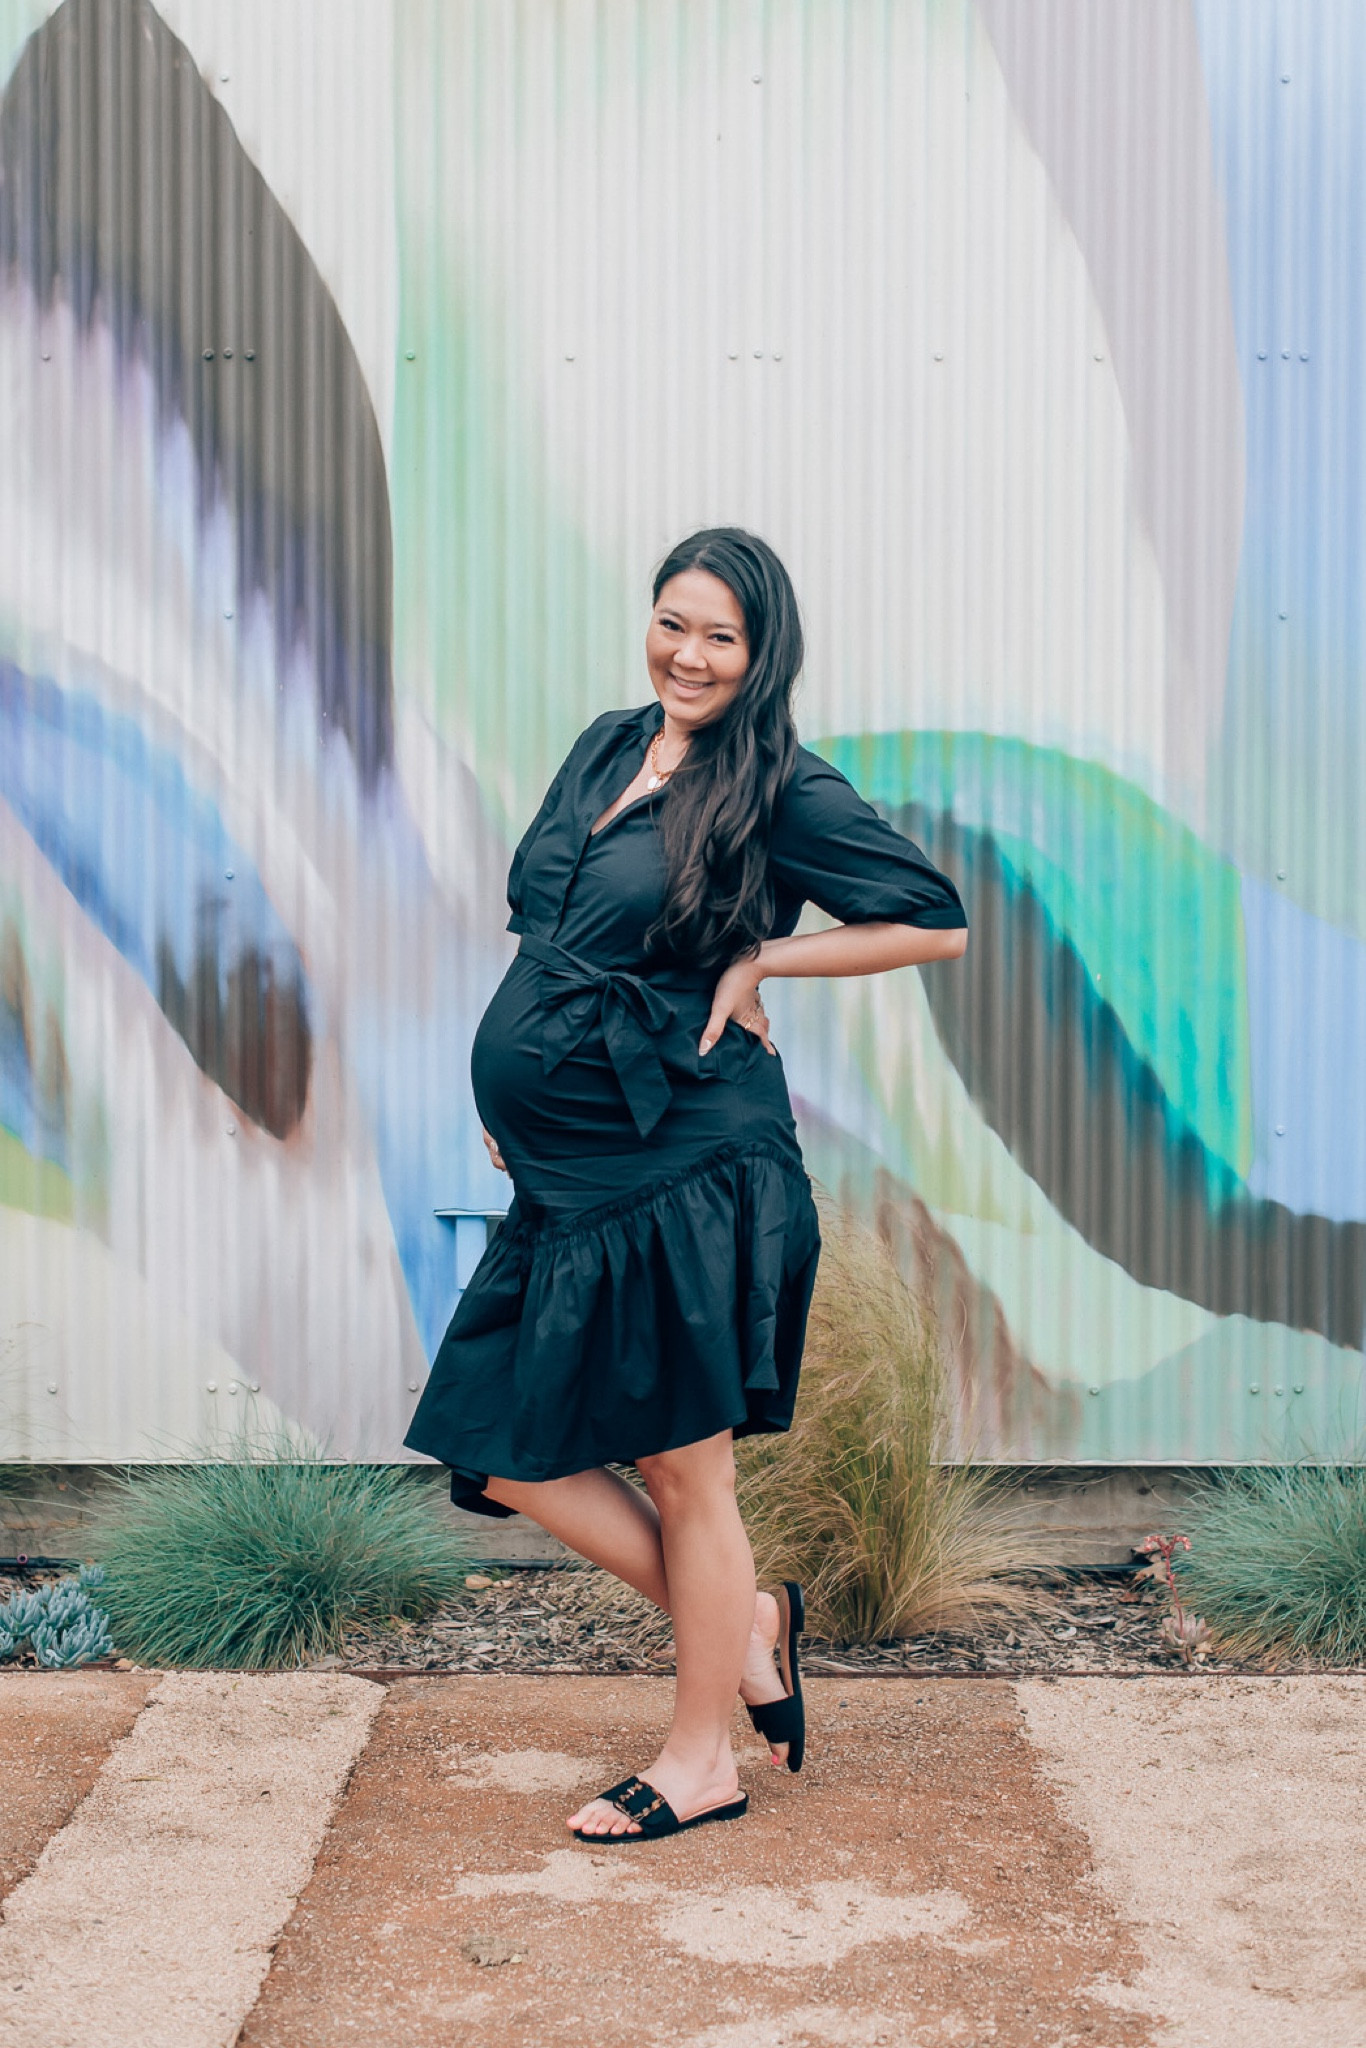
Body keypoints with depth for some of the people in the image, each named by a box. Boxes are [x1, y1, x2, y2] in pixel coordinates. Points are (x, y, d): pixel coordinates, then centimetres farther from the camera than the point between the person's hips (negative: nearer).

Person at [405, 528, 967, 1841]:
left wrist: (761, 960, -10)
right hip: (567, 1170, 8)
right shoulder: (606, 749, 12)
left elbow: (939, 924, -9)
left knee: (683, 1466, 4)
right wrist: (526, 1085, 15)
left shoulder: (780, 792, -8)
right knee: (508, 1449, 8)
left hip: (682, 1167, -8)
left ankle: (701, 1759, 23)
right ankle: (746, 1623, 26)